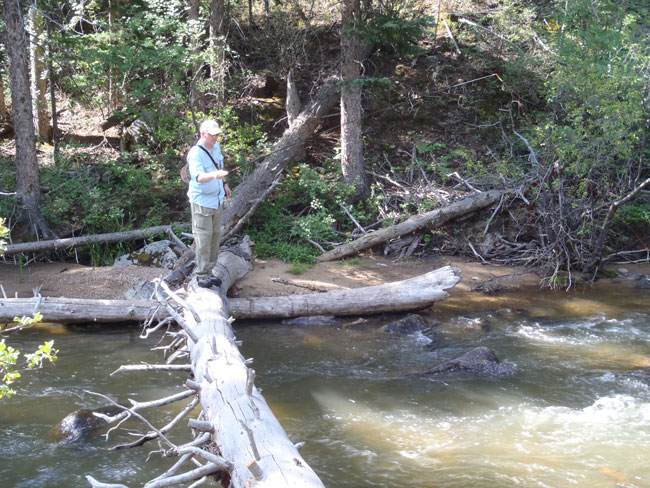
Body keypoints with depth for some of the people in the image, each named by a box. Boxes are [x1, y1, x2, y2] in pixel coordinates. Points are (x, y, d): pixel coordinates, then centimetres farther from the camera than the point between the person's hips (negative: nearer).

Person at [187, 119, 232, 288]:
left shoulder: (216, 146, 2)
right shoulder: (195, 154, -23)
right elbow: (200, 177, -37)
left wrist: (224, 183, 24)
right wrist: (214, 175, -55)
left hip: (216, 199, 8)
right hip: (202, 200, -8)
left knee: (215, 236, 12)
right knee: (203, 239, -5)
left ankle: (209, 272, 23)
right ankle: (202, 276, 4)